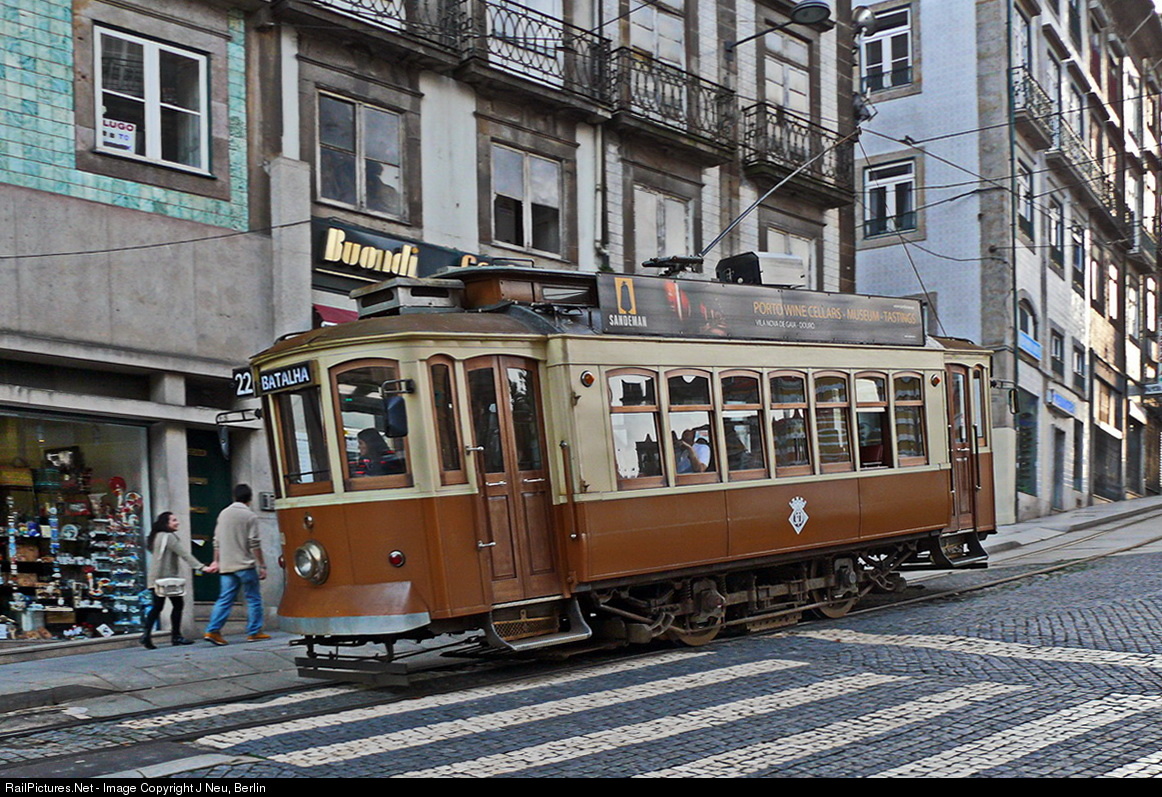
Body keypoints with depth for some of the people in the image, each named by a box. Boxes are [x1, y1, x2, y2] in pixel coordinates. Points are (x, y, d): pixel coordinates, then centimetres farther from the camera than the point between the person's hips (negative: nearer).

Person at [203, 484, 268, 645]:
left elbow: (217, 541, 14)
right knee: (253, 598, 5)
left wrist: (216, 561, 23)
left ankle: (212, 631, -4)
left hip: (226, 566, 5)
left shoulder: (223, 514, 10)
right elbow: (254, 544, -10)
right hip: (245, 565, -5)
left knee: (225, 599, 6)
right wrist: (262, 566, -6)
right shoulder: (250, 516, -6)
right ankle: (254, 632, 7)